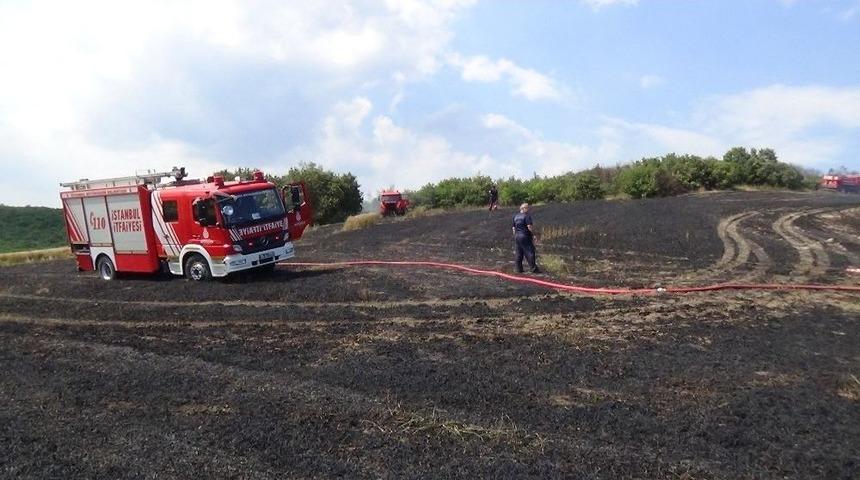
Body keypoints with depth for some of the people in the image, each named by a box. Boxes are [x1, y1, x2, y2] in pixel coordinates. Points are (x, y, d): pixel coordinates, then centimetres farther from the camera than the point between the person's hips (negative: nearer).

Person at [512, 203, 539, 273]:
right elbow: (529, 226, -19)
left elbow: (513, 227, 17)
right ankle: (534, 269, -6)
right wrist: (533, 234, -9)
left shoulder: (515, 216, 14)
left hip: (517, 236, 8)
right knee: (530, 253, -5)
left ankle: (519, 269, 13)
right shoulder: (527, 216, -10)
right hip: (525, 236, -8)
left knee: (519, 254, 11)